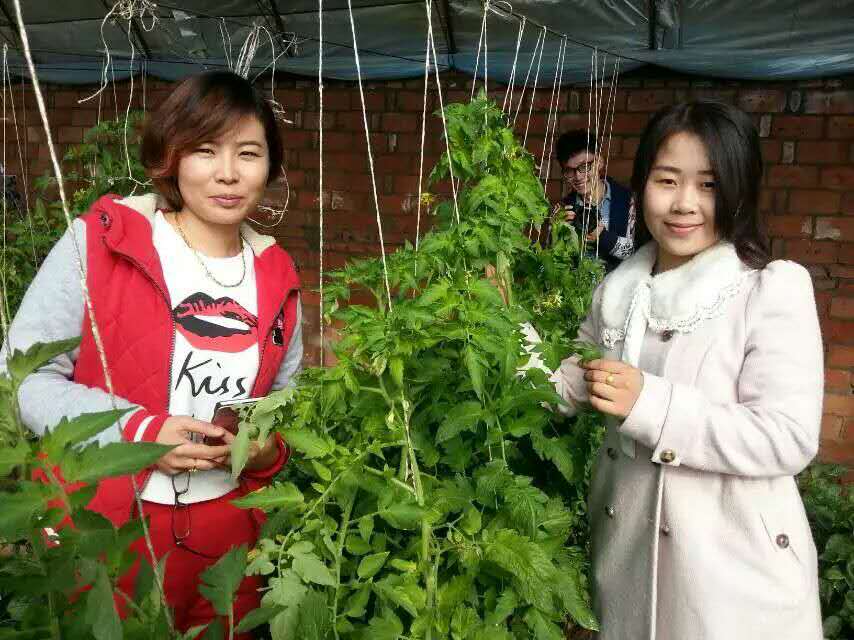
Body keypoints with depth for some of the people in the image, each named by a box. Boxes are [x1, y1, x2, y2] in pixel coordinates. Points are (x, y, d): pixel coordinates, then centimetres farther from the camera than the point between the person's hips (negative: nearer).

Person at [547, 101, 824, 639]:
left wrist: (650, 403, -27)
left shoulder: (774, 288, -15)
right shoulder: (620, 286, 3)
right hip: (625, 542, 5)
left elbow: (789, 438, -20)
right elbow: (582, 381, 13)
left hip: (733, 556, -5)